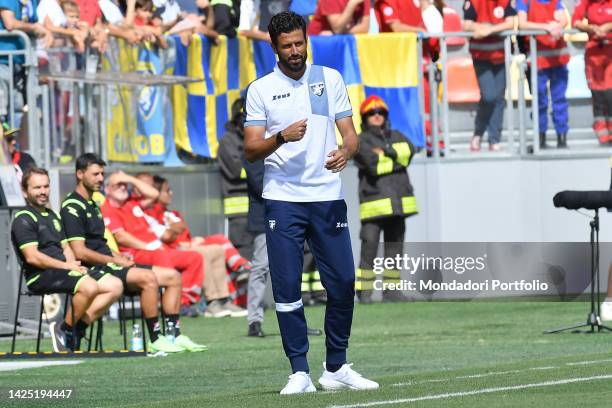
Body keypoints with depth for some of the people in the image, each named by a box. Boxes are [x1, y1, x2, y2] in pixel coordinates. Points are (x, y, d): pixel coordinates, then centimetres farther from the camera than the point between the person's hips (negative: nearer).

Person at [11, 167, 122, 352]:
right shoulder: (23, 220, -4)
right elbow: (32, 257, -14)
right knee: (89, 286, -33)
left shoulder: (52, 216, 26)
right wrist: (65, 266, -14)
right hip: (40, 275, -9)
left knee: (115, 286, -6)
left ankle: (78, 327, -8)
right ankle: (65, 329, -14)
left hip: (63, 269, 9)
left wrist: (73, 264, 0)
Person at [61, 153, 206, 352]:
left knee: (172, 276, 3)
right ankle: (155, 340, -28)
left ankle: (175, 335, -4)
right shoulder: (72, 207, -9)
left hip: (107, 263, 10)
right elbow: (80, 252, -17)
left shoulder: (92, 205, 23)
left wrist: (118, 257, 7)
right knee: (148, 278, -32)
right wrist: (115, 260, -12)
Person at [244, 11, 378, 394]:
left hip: (328, 197, 2)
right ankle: (300, 372, 0)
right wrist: (281, 137, -20)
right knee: (287, 286, -5)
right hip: (283, 200, -2)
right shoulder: (260, 89, 4)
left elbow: (350, 133, 9)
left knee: (343, 283, -1)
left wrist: (345, 152, -14)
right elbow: (251, 150, -1)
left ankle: (337, 368, 12)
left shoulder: (331, 79, 9)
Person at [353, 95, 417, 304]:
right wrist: (396, 161, -3)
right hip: (374, 202, -6)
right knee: (369, 248, -11)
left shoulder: (397, 137, 20)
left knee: (394, 248, 9)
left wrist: (387, 152, -11)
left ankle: (391, 290, 15)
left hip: (398, 203, 6)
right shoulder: (361, 141, 2)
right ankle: (364, 292, -9)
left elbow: (408, 150, -1)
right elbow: (373, 164, -14)